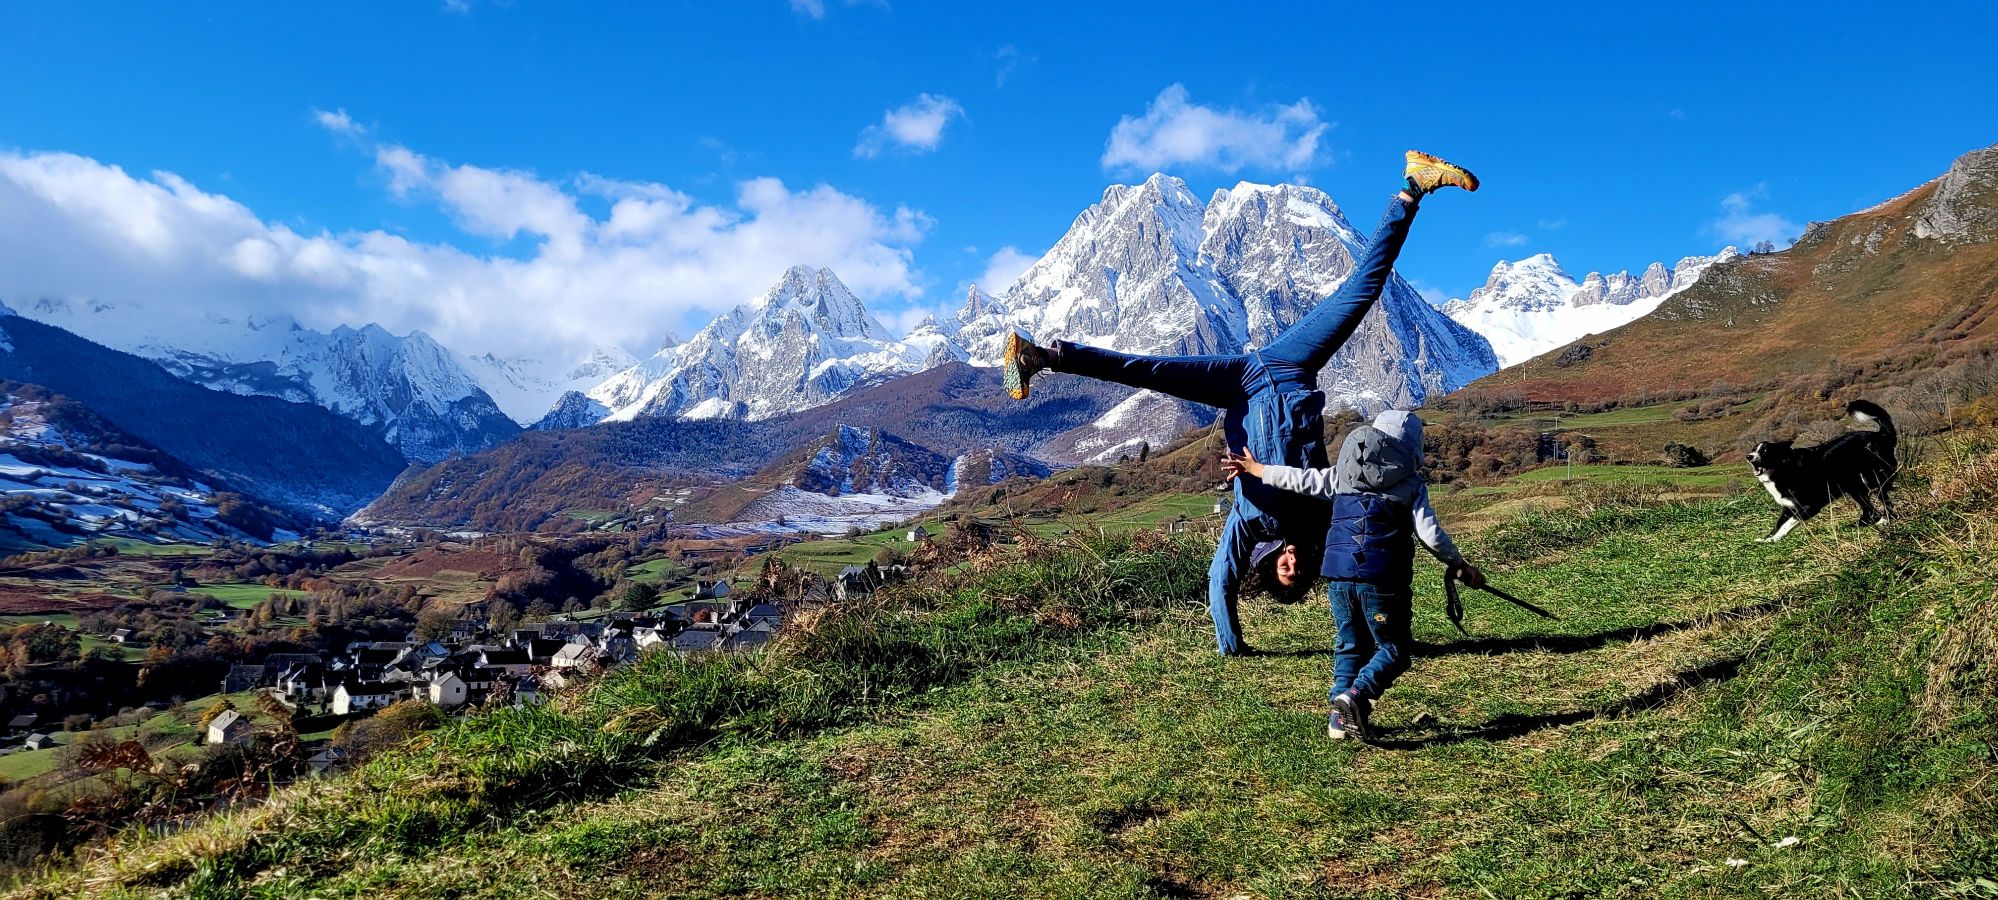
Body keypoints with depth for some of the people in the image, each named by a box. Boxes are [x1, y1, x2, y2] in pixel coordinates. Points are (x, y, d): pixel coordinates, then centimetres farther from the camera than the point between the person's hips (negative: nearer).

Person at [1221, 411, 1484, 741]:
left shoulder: (1342, 475, 14)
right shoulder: (1411, 483, 4)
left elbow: (1299, 479, 18)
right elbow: (1430, 533, -2)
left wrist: (1253, 468, 31)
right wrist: (1460, 566, 10)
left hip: (1339, 574, 4)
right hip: (1381, 578, -4)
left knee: (1351, 646, 19)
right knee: (1393, 650, 5)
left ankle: (1340, 719, 13)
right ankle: (1356, 695, -19)